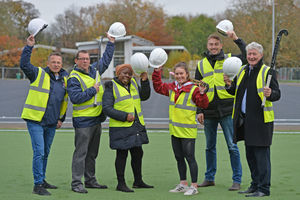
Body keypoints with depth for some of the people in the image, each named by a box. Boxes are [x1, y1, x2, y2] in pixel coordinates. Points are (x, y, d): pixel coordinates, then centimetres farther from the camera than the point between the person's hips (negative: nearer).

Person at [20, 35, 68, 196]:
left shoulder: (64, 79, 12)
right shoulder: (39, 74, -4)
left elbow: (64, 101, 23)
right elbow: (24, 64, -19)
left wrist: (61, 118, 20)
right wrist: (29, 47, -24)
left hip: (51, 123, 6)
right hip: (35, 121, -6)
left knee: (45, 153, 16)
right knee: (39, 152, -13)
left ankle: (42, 180, 29)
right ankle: (38, 185, -10)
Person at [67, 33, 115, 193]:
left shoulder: (95, 70, 11)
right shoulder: (74, 78, -11)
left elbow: (106, 59, 27)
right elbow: (75, 98, -21)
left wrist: (111, 43, 25)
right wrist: (92, 90, -16)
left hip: (97, 119, 8)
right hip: (83, 121, -7)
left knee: (92, 153, 14)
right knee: (81, 152, -8)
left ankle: (90, 180, 22)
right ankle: (76, 182, -5)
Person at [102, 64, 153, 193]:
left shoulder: (133, 83, 11)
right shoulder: (111, 87, -8)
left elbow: (145, 96, 11)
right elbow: (107, 108, -14)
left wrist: (145, 81, -3)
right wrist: (124, 116, -20)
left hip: (137, 126, 7)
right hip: (121, 127, -7)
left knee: (138, 153, 14)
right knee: (122, 154, -2)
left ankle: (138, 181, 27)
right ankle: (121, 184, 6)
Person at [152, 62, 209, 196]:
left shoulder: (193, 89, -11)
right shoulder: (171, 88, 9)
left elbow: (203, 104, -17)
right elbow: (158, 87, 22)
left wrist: (202, 94, -34)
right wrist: (157, 72, 13)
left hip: (187, 131, -7)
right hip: (174, 130, 7)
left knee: (190, 158, -4)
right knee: (179, 158, 14)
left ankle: (194, 186, 2)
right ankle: (183, 184, 24)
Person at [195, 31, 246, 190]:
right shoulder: (201, 65, 11)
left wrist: (236, 39, -12)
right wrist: (199, 111, 5)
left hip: (227, 111, -3)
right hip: (209, 112, 3)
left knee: (232, 146, -4)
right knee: (209, 147, 13)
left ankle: (237, 180, 1)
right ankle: (209, 178, 24)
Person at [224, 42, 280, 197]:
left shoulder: (268, 72, -7)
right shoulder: (242, 71, 14)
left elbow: (277, 94, -12)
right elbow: (235, 92, 20)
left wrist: (270, 94, -33)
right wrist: (230, 85, 0)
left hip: (261, 120, -7)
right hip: (245, 119, 7)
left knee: (261, 154, -6)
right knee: (250, 154, 14)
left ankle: (264, 189, -1)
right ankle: (255, 185, 26)